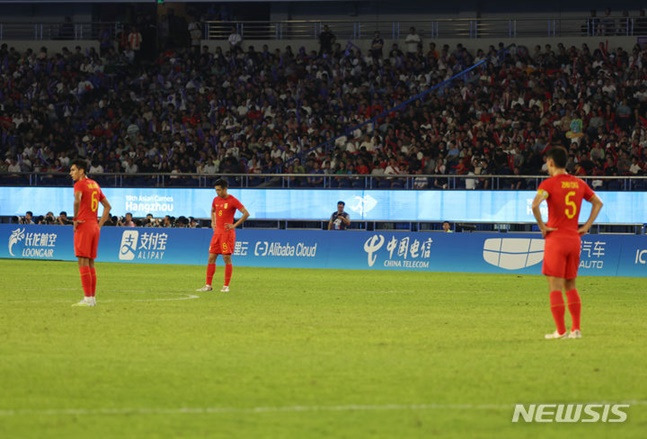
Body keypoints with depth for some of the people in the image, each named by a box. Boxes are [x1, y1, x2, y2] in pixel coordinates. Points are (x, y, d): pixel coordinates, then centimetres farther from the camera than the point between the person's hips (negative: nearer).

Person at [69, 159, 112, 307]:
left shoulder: (80, 184, -7)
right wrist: (100, 224, 17)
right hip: (95, 227, 8)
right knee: (90, 263, 12)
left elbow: (77, 201, -28)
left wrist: (75, 219, -16)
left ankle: (87, 299, -12)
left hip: (83, 226, -8)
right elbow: (107, 206, 22)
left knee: (83, 261, -8)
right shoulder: (95, 185, 18)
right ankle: (92, 298, 12)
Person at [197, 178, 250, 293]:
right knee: (211, 258, 3)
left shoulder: (232, 200, -10)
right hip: (217, 232, 7)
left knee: (227, 258, -5)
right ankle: (208, 285, 6)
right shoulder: (216, 200, 11)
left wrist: (234, 225, -15)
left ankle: (226, 286, 1)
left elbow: (246, 214, -13)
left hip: (227, 232, -7)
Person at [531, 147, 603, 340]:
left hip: (555, 238, -6)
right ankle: (576, 329, 10)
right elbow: (598, 203, 18)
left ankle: (561, 331, -3)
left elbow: (535, 204, -26)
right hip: (574, 239, 6)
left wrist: (542, 227, -13)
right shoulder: (579, 183, 9)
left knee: (555, 287, -1)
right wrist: (586, 226, 13)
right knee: (570, 286, 15)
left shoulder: (549, 183, -10)